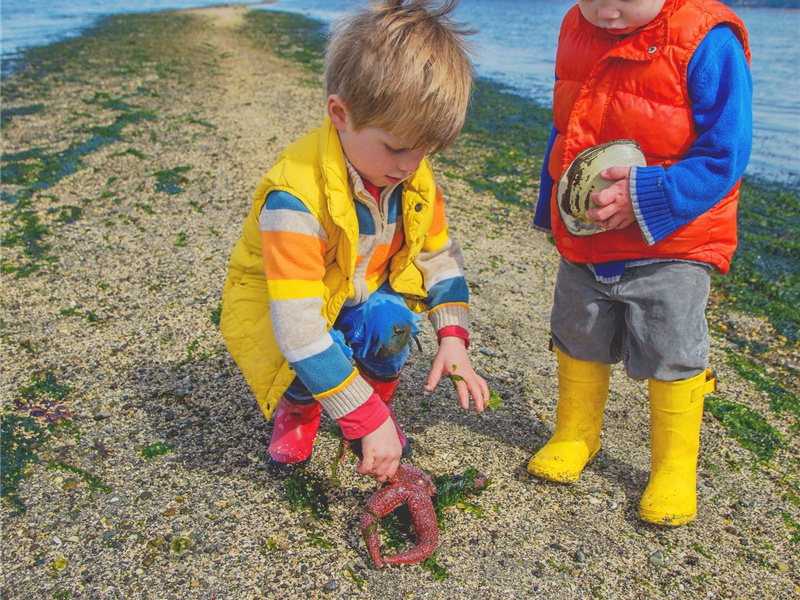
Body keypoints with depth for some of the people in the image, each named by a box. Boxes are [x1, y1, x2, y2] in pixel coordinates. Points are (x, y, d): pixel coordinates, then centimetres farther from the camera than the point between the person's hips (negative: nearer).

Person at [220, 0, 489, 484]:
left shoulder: (414, 174, -15)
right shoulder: (296, 196, -37)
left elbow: (440, 254, 1)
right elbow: (299, 326, -39)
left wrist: (453, 338, -14)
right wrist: (368, 421, -37)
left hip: (363, 297, 4)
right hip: (273, 303, -4)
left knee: (391, 321, -28)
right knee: (304, 371, -32)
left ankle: (380, 396, 6)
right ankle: (298, 410, 7)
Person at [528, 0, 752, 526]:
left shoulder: (706, 43, -19)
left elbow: (725, 154, -18)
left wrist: (647, 198, -28)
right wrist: (553, 207, 17)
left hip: (670, 250, -5)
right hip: (583, 243, 6)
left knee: (672, 357, 4)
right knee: (578, 342, 17)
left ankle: (674, 470, 25)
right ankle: (576, 436, 40)